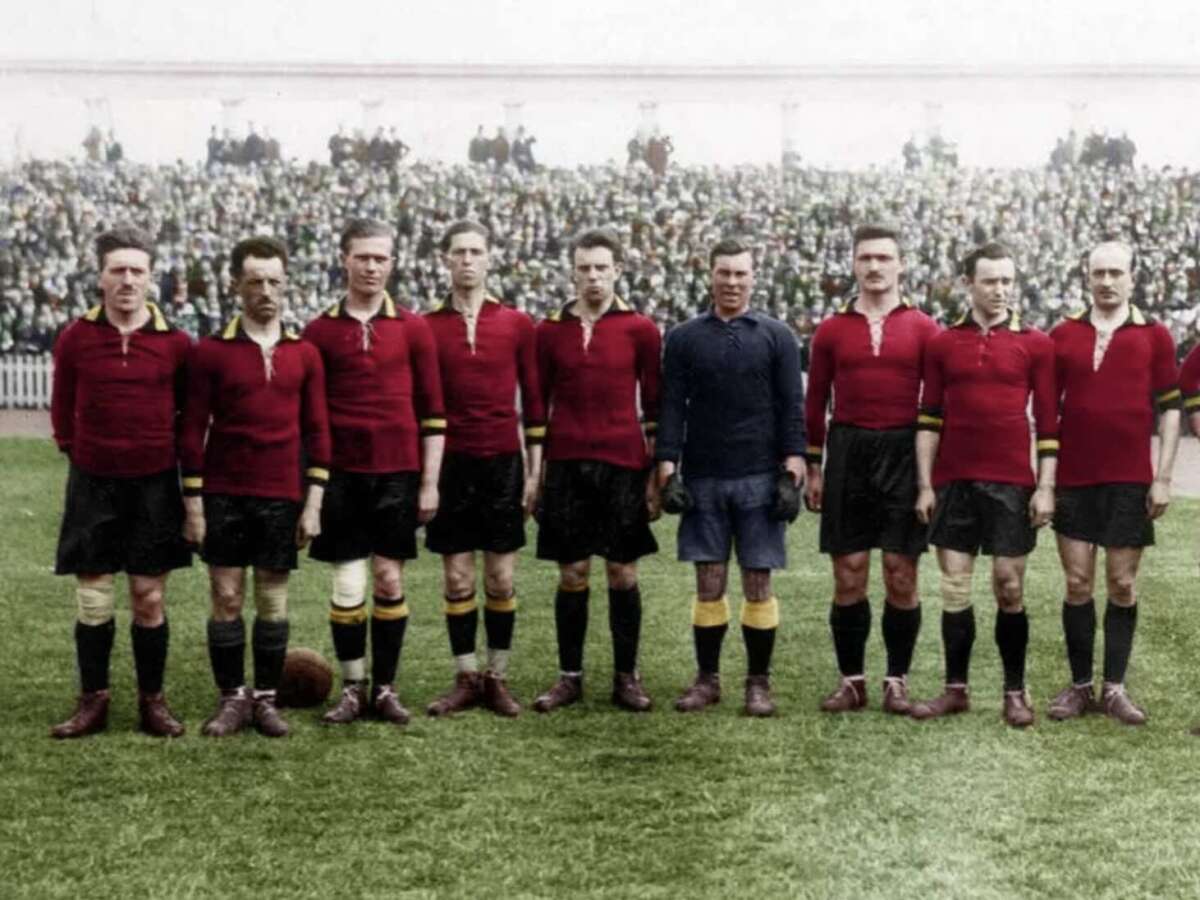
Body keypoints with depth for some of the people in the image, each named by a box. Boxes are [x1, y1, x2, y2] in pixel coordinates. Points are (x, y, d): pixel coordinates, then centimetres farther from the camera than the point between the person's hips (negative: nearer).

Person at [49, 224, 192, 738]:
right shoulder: (75, 338, -2)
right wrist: (79, 454, 9)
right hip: (93, 483, 1)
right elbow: (62, 410, 10)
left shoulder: (176, 343, -3)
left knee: (150, 600, 5)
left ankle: (152, 701, 17)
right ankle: (93, 701, 17)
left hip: (155, 484, 0)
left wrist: (173, 458, 6)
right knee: (93, 599, 5)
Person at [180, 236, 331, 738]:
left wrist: (314, 503, 0)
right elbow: (192, 431, -1)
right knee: (226, 597, 2)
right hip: (223, 494, -1)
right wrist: (193, 504, -4)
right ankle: (232, 698, 13)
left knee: (273, 598, 5)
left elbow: (317, 431, 5)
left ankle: (266, 698, 15)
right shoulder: (210, 352, -2)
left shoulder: (305, 354, 4)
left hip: (282, 496, 1)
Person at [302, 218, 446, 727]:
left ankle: (386, 688, 13)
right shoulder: (319, 331, 3)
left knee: (390, 580, 4)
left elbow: (432, 412, 4)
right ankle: (352, 688, 12)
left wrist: (430, 482, 0)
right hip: (342, 474, 0)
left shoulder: (413, 329, 3)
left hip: (398, 473, 0)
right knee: (348, 584, 1)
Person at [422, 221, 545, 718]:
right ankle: (465, 679, 14)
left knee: (501, 579, 3)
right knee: (457, 579, 4)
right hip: (449, 464, 0)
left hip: (503, 463, 0)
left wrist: (534, 470, 1)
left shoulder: (517, 324, 3)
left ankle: (497, 678, 14)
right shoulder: (425, 326, 2)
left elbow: (533, 401, 5)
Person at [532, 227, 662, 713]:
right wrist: (535, 470, 7)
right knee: (572, 574, 4)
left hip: (623, 465, -1)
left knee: (622, 572, 4)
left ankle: (626, 676, 14)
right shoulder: (550, 330, 6)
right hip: (567, 464, 1)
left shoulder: (640, 329, 2)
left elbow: (654, 404, 5)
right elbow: (537, 403, 11)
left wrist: (657, 472, 2)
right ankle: (570, 676, 14)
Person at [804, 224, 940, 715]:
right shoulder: (832, 330, 7)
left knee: (901, 577, 2)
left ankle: (897, 682, 13)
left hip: (905, 456, -1)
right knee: (848, 577, 4)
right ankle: (851, 681, 15)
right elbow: (815, 402, 10)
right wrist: (813, 468, 7)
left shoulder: (923, 328, 3)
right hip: (848, 455, 1)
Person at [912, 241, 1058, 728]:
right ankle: (956, 688, 14)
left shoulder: (1036, 344, 1)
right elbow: (929, 418, 6)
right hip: (953, 481, 2)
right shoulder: (942, 343, 5)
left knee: (1009, 586, 2)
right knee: (954, 585, 5)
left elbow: (1049, 422, 1)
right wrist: (925, 484, 2)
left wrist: (1046, 486, -4)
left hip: (1012, 482, -1)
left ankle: (1015, 691, 13)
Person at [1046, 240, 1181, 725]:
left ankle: (1114, 687, 12)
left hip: (1130, 480, -1)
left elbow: (1169, 407, 2)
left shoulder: (1154, 335, 2)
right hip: (1074, 479, 1)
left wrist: (1163, 477, -4)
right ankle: (1080, 685, 12)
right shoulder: (1064, 334, 5)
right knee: (1077, 583, 3)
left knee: (1122, 584, 4)